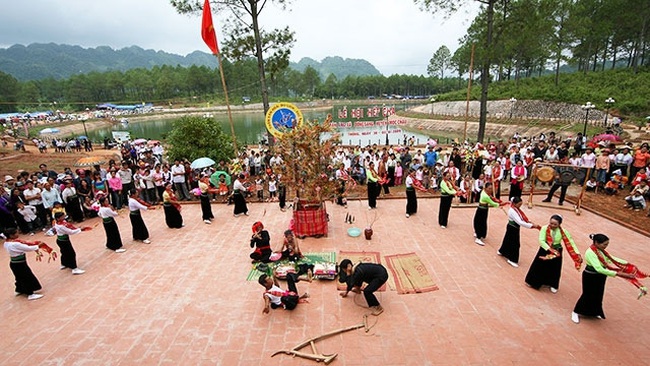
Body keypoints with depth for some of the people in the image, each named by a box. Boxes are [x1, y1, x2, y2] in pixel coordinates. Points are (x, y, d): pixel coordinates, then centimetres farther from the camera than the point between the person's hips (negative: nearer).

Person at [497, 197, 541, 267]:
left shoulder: (517, 209, 3)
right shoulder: (512, 211, -28)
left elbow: (523, 217, 7)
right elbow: (519, 222, -33)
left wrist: (528, 221, -12)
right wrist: (532, 225, -34)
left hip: (514, 228, 9)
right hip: (512, 229, -9)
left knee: (508, 240, 22)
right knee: (514, 243, -3)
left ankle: (502, 251, 42)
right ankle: (512, 260, 7)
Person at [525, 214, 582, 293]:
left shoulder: (563, 231, -15)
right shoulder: (544, 228, -20)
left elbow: (570, 243, -13)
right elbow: (541, 240, -25)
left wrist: (577, 254, -20)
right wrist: (550, 249, -35)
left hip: (557, 252, 2)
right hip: (545, 250, -1)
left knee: (554, 269, 16)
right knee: (539, 266, 10)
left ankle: (553, 285, 39)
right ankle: (533, 281, 31)